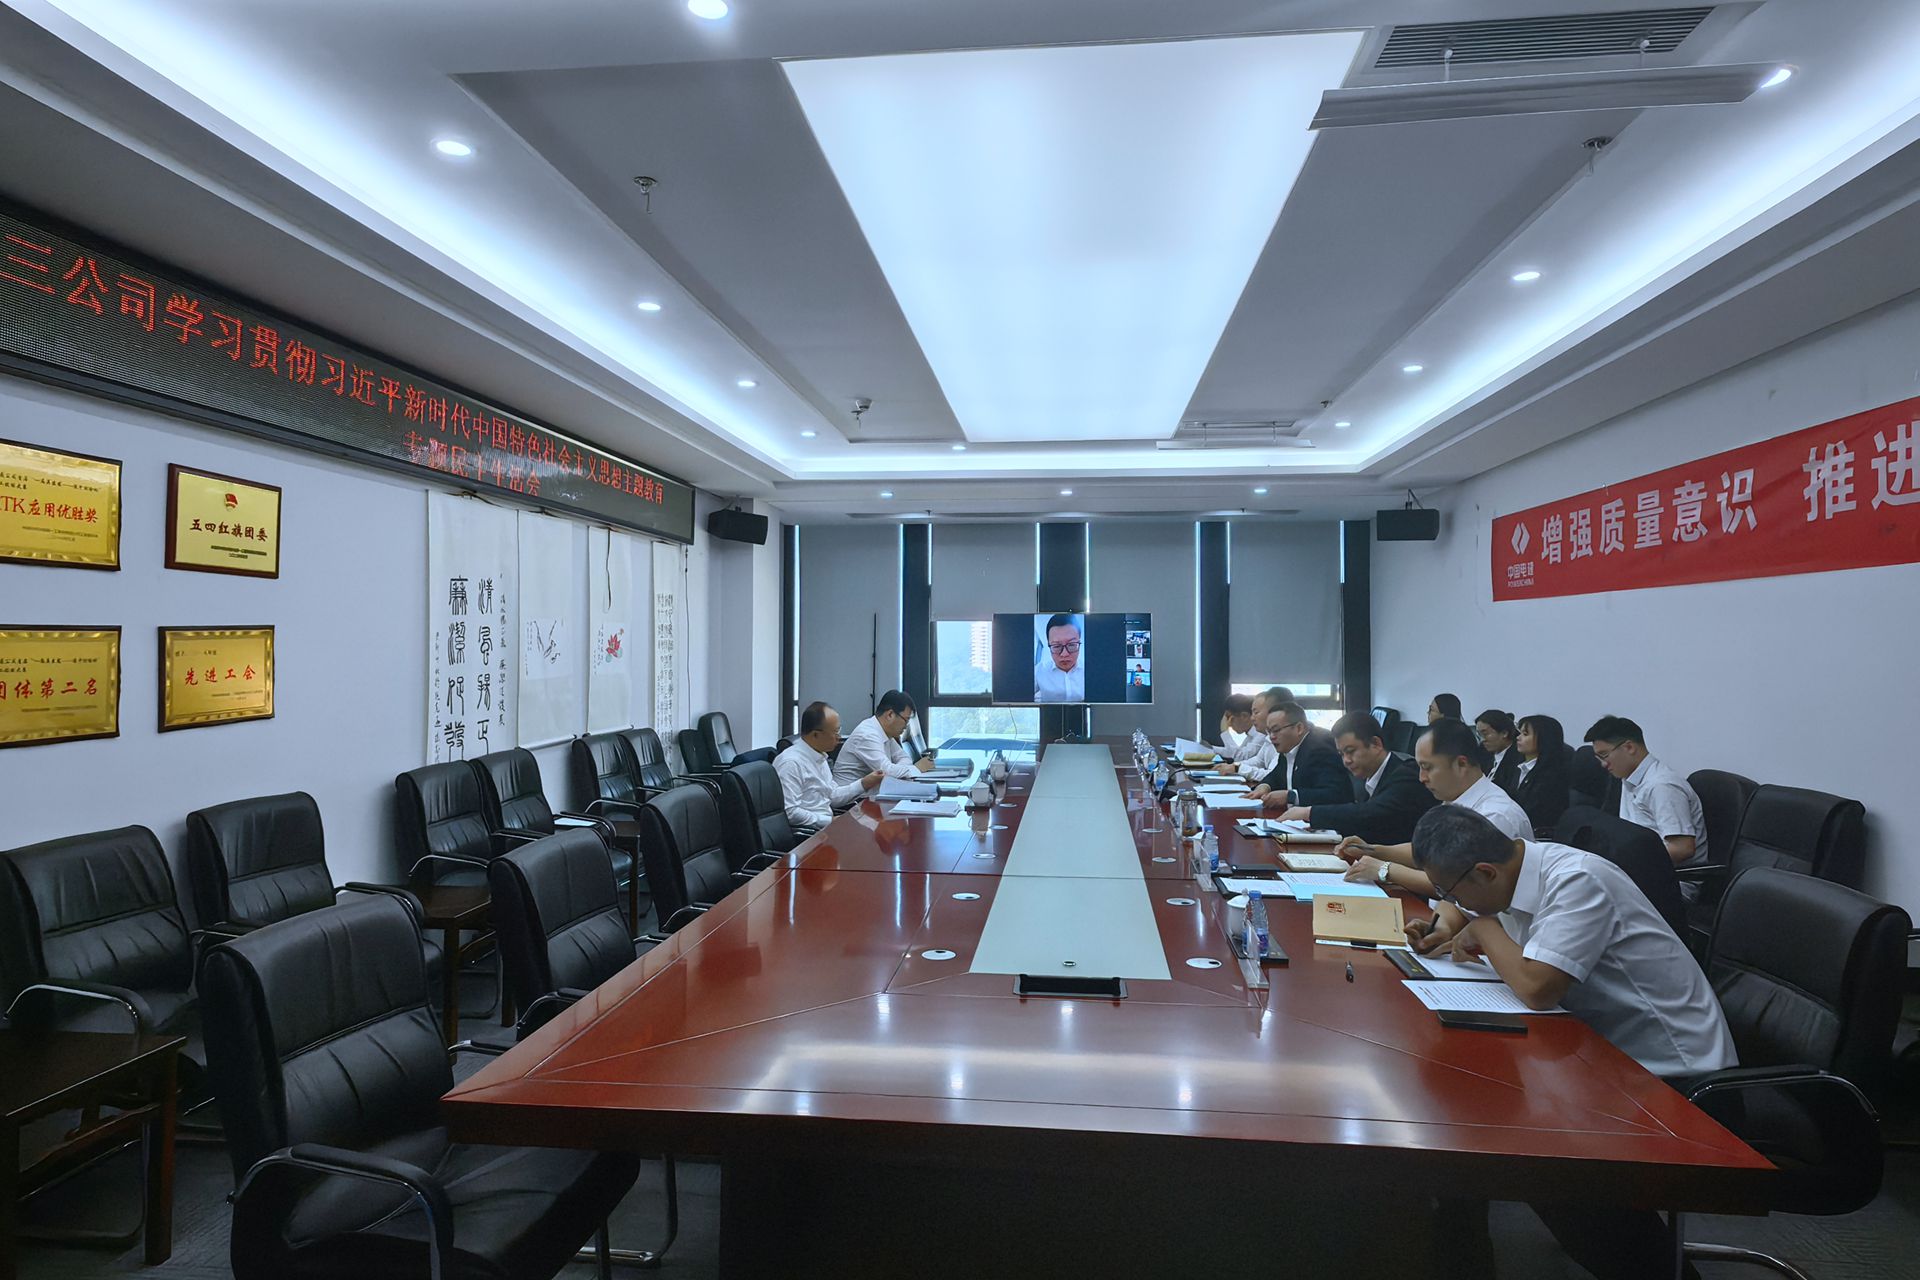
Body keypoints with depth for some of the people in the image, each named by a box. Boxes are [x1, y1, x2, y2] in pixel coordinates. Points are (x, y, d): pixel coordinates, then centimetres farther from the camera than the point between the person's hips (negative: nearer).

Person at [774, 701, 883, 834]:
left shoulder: (819, 756, 13)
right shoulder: (790, 762, -17)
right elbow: (789, 812, -22)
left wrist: (864, 783, 9)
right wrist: (831, 821, -19)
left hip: (827, 824, 9)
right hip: (807, 832, -9)